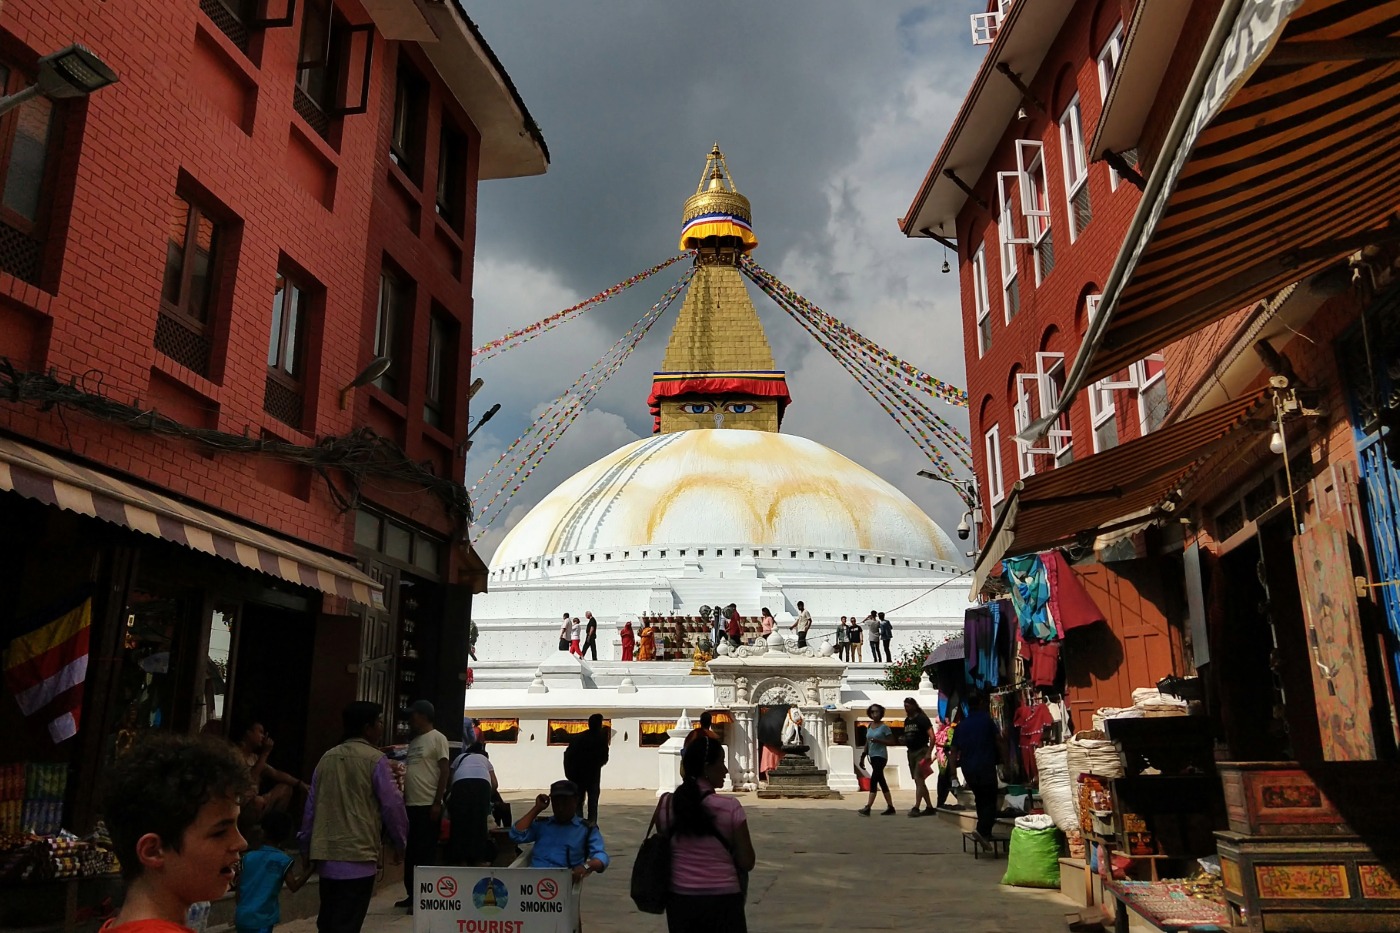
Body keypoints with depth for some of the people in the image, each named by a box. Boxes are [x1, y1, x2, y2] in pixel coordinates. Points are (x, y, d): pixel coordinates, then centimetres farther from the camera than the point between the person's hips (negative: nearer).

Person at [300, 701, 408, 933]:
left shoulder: (327, 757, 9)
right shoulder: (375, 759, -8)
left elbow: (311, 806, 13)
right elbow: (392, 805, -8)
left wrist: (306, 847, 23)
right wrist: (400, 843, 6)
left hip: (326, 854, 6)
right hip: (359, 855, -6)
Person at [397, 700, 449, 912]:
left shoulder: (437, 738, -7)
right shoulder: (413, 742, 16)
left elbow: (444, 772, -10)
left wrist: (437, 803, -15)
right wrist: (403, 800, 13)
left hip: (427, 805, -8)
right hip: (411, 804, 8)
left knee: (425, 853, -2)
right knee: (410, 852, 12)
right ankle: (412, 895, 21)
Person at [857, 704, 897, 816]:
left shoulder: (884, 726, -7)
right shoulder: (869, 727, 12)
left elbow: (892, 742, -10)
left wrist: (878, 740, -20)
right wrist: (863, 756, 14)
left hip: (880, 756, -8)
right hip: (872, 756, 8)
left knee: (873, 780, -15)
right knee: (881, 781, 10)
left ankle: (867, 808, -20)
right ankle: (890, 807, 17)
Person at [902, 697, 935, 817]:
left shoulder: (922, 718, -9)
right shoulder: (907, 721, 13)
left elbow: (932, 737, -14)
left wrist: (929, 753, -21)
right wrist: (903, 740, 3)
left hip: (921, 751, -8)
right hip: (911, 752, 8)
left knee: (919, 779, -13)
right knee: (919, 781, 10)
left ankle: (916, 807, -16)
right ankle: (929, 807, 16)